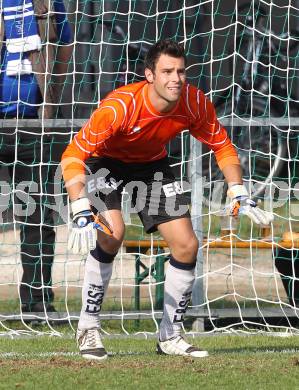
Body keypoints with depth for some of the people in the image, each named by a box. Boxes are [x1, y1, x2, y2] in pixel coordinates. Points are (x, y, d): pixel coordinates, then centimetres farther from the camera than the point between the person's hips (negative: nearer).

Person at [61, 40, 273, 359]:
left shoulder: (195, 103, -23)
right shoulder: (119, 107, -37)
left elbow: (222, 146, -5)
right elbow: (72, 156, -35)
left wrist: (238, 194, -15)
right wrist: (81, 212, -45)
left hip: (151, 163, 5)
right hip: (104, 162, -5)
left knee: (186, 245, -4)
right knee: (112, 231, -30)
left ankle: (170, 336, 13)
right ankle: (88, 327, -15)